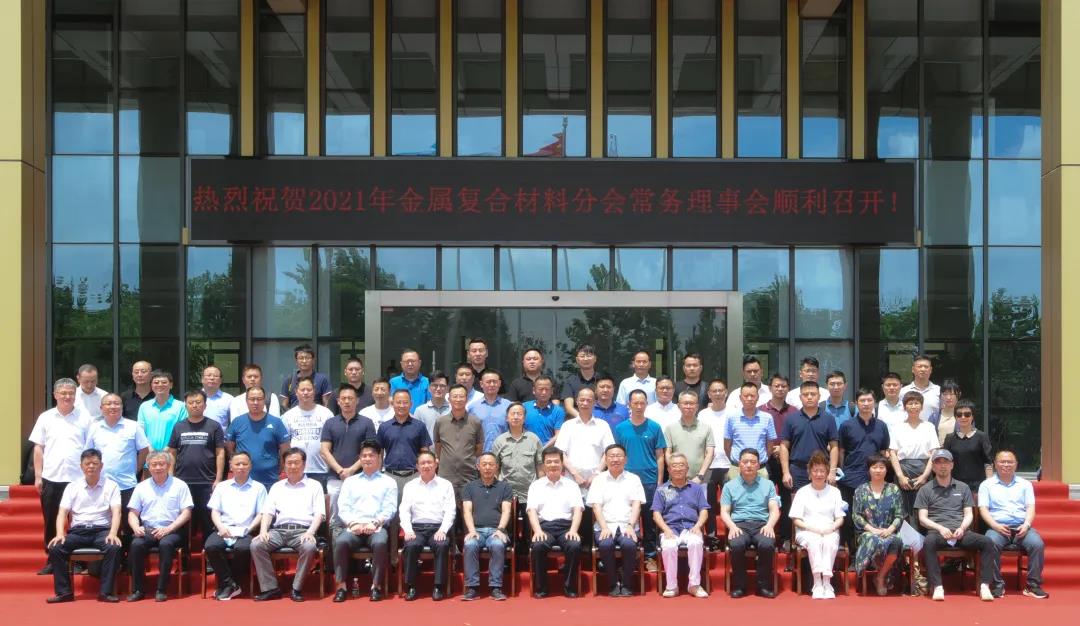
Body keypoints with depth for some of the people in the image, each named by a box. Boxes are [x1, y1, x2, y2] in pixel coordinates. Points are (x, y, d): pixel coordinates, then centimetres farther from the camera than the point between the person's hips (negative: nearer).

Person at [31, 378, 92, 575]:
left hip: (78, 478, -2)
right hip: (51, 478, 2)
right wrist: (38, 476, 3)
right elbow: (38, 448, 8)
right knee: (51, 522, 8)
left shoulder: (84, 417, 3)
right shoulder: (46, 417, 7)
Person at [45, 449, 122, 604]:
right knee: (54, 548, -24)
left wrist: (113, 533, -23)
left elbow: (116, 512, -5)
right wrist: (60, 534, -15)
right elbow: (62, 513, 4)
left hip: (102, 530, -2)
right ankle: (64, 592, -14)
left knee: (114, 548, -33)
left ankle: (105, 592, -23)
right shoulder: (72, 486, 11)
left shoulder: (111, 485, 5)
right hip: (78, 530, 2)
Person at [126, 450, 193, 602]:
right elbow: (132, 513, 13)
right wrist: (136, 527, -9)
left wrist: (168, 529, -14)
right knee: (136, 545, -29)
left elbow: (186, 513, -1)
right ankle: (137, 589, -18)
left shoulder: (179, 485, 6)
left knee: (165, 544, -35)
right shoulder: (141, 487, 15)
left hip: (171, 531, -3)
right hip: (147, 530, 3)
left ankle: (161, 590, -26)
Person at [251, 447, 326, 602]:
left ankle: (296, 588, -21)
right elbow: (267, 512, 14)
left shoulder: (314, 485, 14)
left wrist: (310, 532, -15)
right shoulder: (277, 487, 23)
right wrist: (263, 531, -6)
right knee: (256, 545, -25)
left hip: (302, 531, -3)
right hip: (279, 530, 3)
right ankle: (270, 588, -19)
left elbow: (319, 514, 3)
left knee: (309, 547, -36)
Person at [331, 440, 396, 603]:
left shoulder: (389, 482, 18)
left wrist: (375, 523, -13)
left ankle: (376, 585, -25)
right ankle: (341, 585, -24)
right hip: (353, 527, 1)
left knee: (381, 543, -36)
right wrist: (353, 523, -9)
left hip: (377, 528, -1)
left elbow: (390, 509, 5)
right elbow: (343, 507, 11)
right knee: (341, 542, -32)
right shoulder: (350, 481, 24)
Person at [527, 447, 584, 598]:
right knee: (538, 546, -33)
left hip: (566, 526, 1)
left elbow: (577, 509, 6)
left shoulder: (571, 485, 17)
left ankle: (569, 587, -15)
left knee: (575, 546, -32)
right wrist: (537, 530, -15)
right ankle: (540, 587, -16)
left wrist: (573, 530, -13)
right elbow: (532, 510, 4)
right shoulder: (536, 485, 16)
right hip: (544, 526, -1)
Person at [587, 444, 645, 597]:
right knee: (605, 544, -33)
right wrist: (604, 527, -13)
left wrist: (630, 525, -14)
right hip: (605, 526, 0)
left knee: (629, 544, -33)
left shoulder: (633, 479, 14)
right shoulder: (598, 479, 12)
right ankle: (613, 583, -13)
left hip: (627, 526, 0)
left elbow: (637, 504, 3)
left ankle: (626, 584, -14)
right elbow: (596, 506, 2)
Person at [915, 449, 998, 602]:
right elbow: (922, 518, 6)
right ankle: (937, 587, -37)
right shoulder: (925, 490, 14)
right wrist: (940, 528, -11)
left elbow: (969, 514, 14)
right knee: (928, 543, -38)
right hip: (937, 531, -2)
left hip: (961, 531, 2)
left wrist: (962, 528, -7)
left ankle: (984, 586, -23)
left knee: (987, 542, -25)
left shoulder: (963, 488, 21)